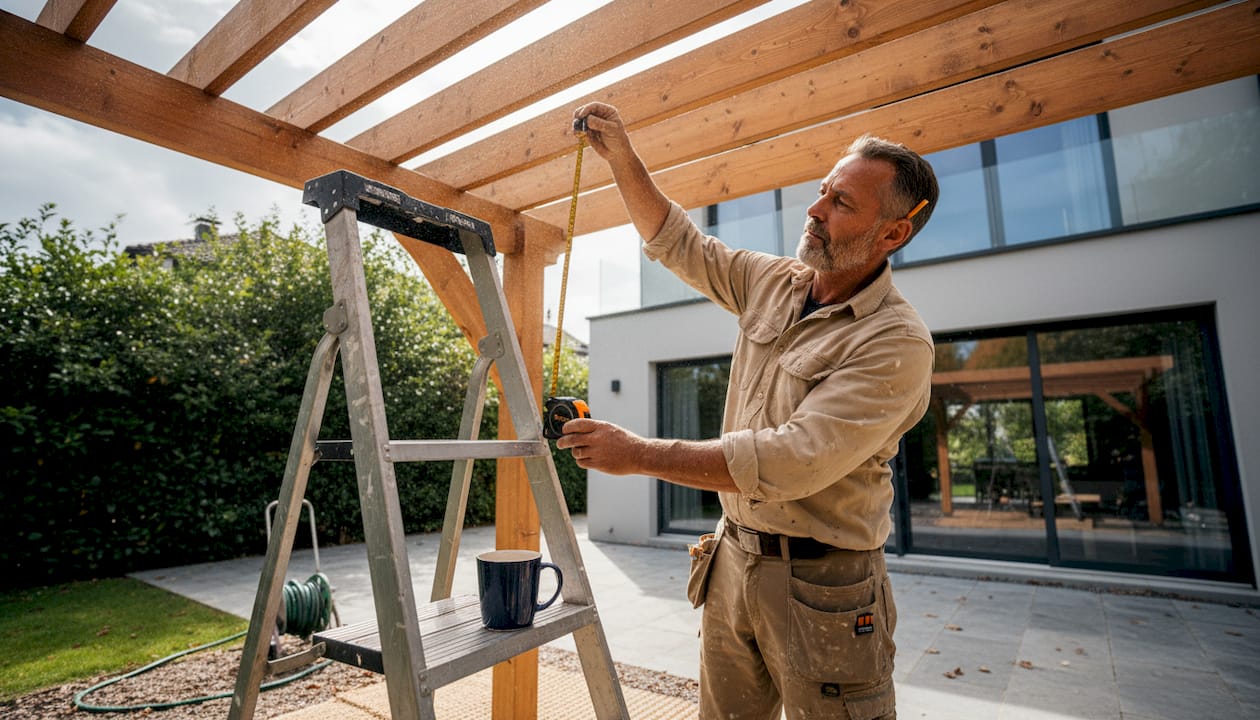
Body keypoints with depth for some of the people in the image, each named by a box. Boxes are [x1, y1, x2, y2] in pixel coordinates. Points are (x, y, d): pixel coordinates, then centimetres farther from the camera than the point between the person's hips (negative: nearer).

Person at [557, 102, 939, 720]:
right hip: (732, 559, 6)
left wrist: (641, 454, -26)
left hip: (819, 586, -6)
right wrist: (622, 159, 2)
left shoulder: (897, 342, -19)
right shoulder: (773, 282, 2)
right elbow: (677, 243, 12)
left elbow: (793, 461, -28)